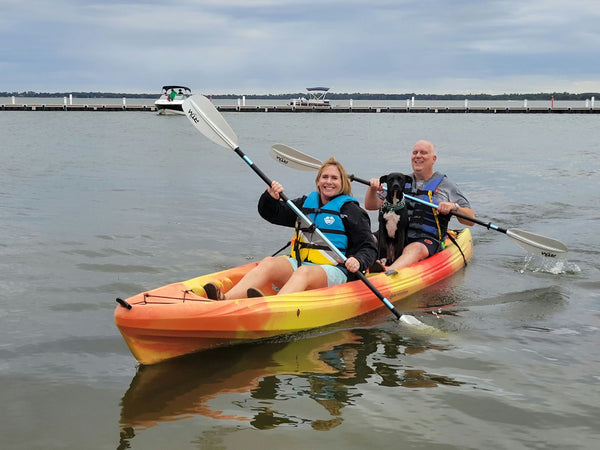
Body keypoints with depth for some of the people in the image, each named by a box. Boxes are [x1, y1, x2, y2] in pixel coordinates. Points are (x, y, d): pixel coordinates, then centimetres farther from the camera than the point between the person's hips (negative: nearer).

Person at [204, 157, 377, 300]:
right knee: (268, 263, -26)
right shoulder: (305, 203, 21)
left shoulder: (350, 209, 6)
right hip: (299, 262, 5)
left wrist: (358, 261, -22)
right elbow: (269, 213, 24)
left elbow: (369, 248, 1)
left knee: (303, 272, -38)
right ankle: (225, 300, -50)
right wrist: (271, 197, 1)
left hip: (333, 271, -4)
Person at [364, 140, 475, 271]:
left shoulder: (446, 185, 11)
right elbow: (371, 205, 18)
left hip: (428, 240, -4)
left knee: (415, 249, -39)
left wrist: (454, 206, -13)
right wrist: (372, 188, -2)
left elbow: (470, 220, 7)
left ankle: (388, 272, -66)